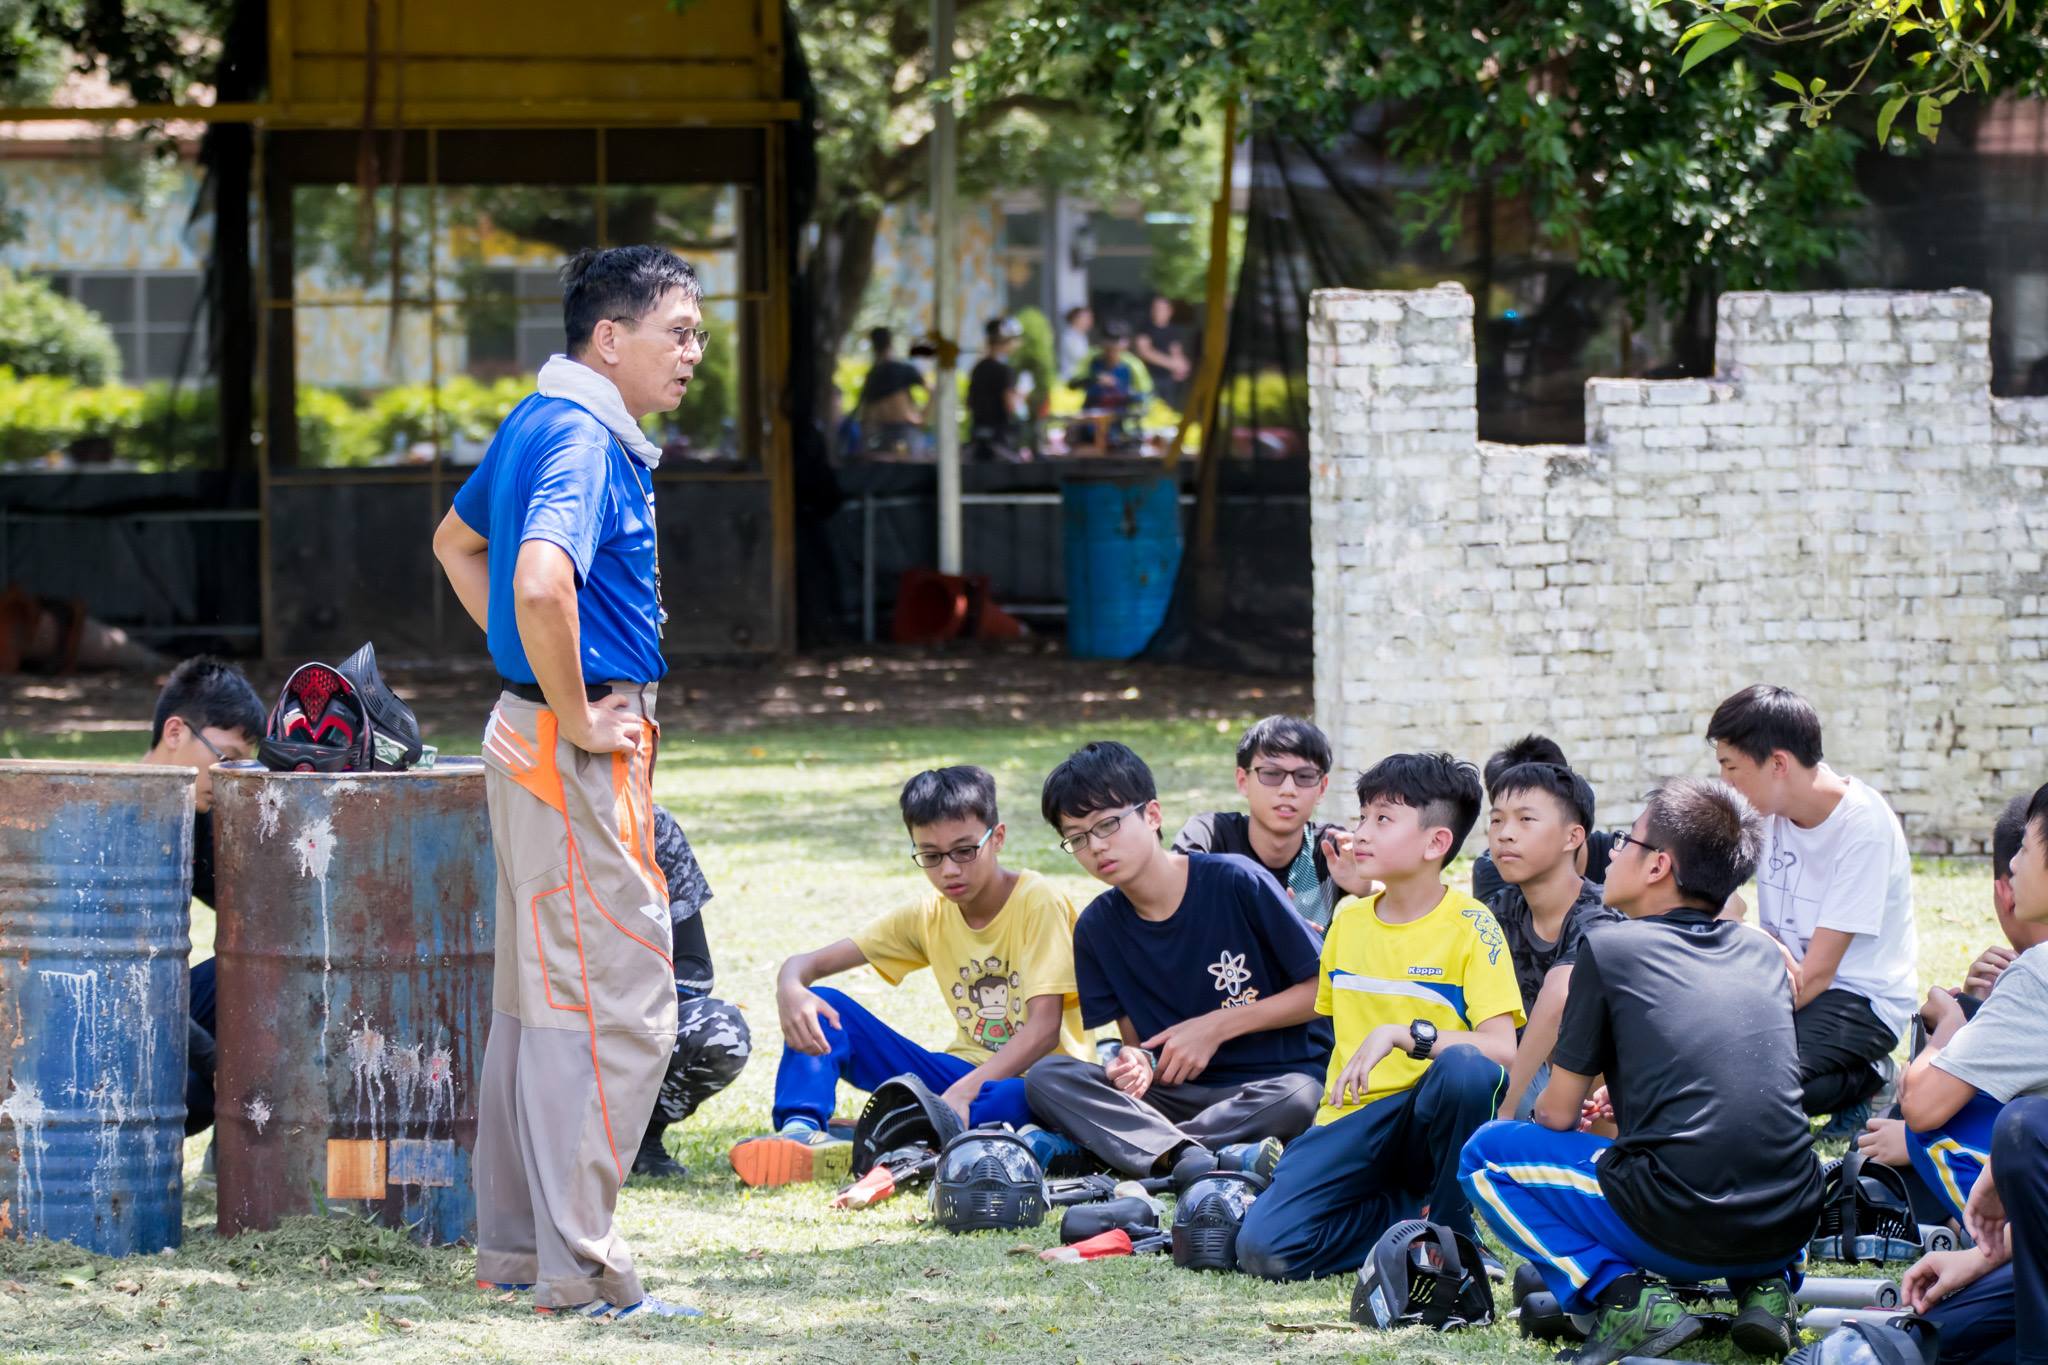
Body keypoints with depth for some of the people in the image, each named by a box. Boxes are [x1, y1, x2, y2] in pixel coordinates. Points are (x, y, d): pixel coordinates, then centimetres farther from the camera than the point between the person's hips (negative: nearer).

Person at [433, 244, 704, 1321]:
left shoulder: (542, 423, 14)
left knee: (540, 999, 15)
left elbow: (456, 543, 30)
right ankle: (580, 1272, -8)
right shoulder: (583, 440, -18)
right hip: (579, 746, -11)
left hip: (532, 729, 11)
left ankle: (516, 1247, 21)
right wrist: (575, 713, -21)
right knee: (617, 1008, -8)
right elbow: (540, 586, -35)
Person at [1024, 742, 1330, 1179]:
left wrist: (1216, 1026, -10)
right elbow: (1136, 1038, 9)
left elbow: (1323, 988, -5)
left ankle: (1141, 1149, -30)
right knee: (1046, 1078, -20)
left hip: (1270, 1082, -4)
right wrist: (1135, 1063, -16)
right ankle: (1188, 1159, -39)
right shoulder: (1098, 927, 5)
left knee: (1299, 1097, -39)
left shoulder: (1235, 882, -9)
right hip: (1175, 1091, 4)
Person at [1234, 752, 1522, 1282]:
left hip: (1430, 1118, -4)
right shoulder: (1348, 921, 12)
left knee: (1467, 1069, -41)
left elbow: (1502, 1049, -18)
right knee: (1265, 1249, -22)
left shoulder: (1470, 927, -6)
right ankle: (1420, 1216, 1)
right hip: (1356, 1119, 4)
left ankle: (1452, 1232, -17)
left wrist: (1402, 1035, -27)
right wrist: (1325, 1128, 11)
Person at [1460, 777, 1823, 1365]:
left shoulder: (1609, 948, 1)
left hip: (1679, 1232, -6)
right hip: (1790, 1226, 6)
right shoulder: (1763, 951, 16)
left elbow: (1558, 1113, 7)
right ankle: (1765, 1284, 13)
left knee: (1486, 1154, 14)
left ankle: (1625, 1294, -4)